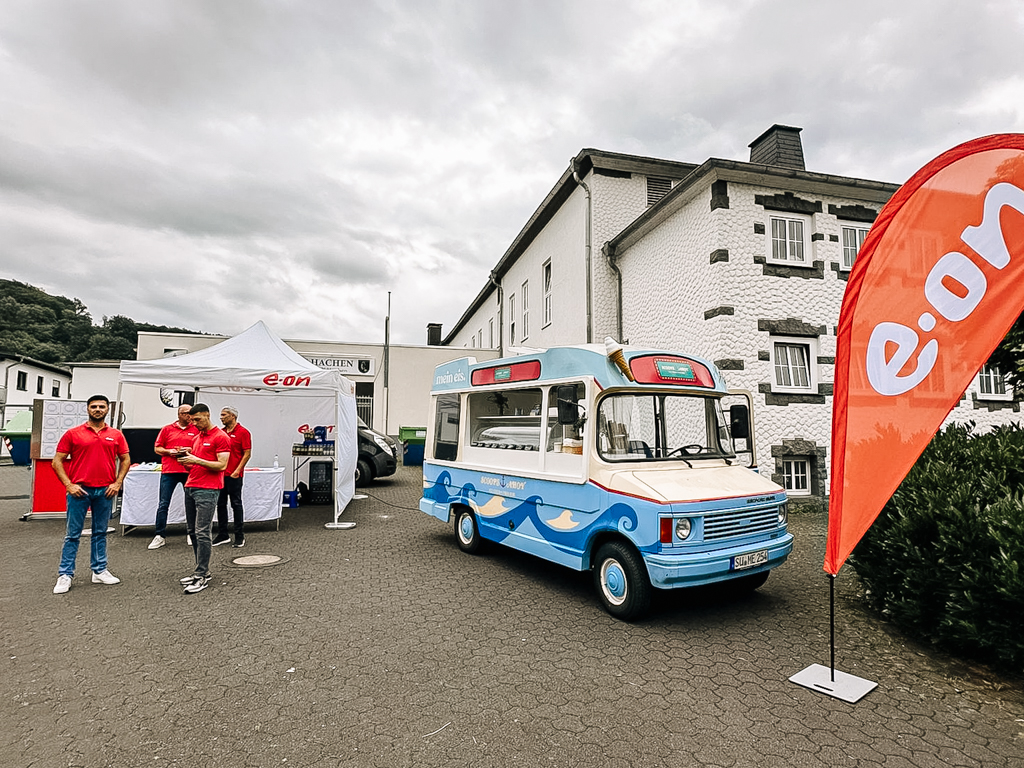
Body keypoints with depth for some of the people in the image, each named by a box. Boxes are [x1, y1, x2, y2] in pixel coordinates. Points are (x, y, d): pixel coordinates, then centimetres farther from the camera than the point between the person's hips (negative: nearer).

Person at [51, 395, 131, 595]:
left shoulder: (116, 435, 6)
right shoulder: (73, 433, 0)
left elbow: (125, 460, 10)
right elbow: (57, 461, 0)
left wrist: (117, 483, 0)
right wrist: (69, 485, -9)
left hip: (105, 491, 2)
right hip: (79, 490, -2)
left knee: (100, 533, 12)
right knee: (73, 534, 4)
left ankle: (99, 571, 20)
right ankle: (65, 575, 12)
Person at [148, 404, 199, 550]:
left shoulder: (196, 430, 7)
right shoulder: (167, 429, 7)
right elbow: (157, 448, 9)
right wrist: (169, 452, -9)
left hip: (189, 471, 0)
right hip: (169, 471, 0)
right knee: (163, 504, 1)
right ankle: (160, 536, 9)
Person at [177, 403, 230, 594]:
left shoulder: (220, 437, -8)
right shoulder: (197, 437, 19)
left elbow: (221, 465, -14)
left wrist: (197, 460, -18)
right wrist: (187, 459, 5)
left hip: (208, 490, -9)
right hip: (190, 487, 9)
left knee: (202, 532, -9)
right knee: (192, 532, 12)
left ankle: (202, 577, -3)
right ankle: (202, 570, 21)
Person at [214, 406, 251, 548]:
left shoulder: (243, 432, -7)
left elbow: (247, 454, -10)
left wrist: (237, 471, -16)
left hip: (234, 475, -6)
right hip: (220, 474, 6)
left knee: (236, 504, 0)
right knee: (220, 504, 10)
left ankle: (240, 536, 8)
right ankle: (223, 535, 19)